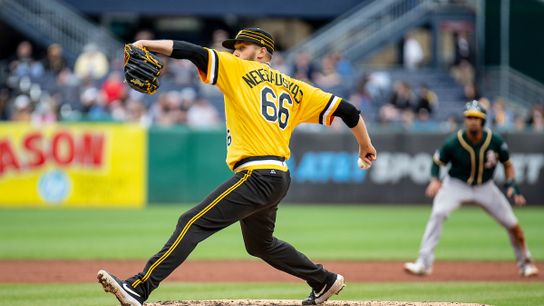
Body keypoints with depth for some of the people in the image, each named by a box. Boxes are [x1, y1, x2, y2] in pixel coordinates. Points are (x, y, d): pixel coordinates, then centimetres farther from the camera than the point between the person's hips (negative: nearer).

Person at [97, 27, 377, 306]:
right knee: (260, 244, 30)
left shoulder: (240, 71, 3)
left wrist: (145, 44, -9)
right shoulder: (295, 89, 20)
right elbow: (344, 108, 19)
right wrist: (365, 146, 30)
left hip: (257, 176, -8)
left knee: (193, 223, -16)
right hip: (279, 179, 8)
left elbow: (194, 52, -7)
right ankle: (325, 281, 39)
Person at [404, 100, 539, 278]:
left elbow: (507, 164, 0)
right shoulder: (454, 143, -21)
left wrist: (512, 186, -14)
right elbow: (437, 161, -5)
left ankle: (525, 263, 25)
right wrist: (435, 180, -24)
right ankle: (424, 263, -25)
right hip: (456, 185, -2)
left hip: (485, 187, 2)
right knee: (438, 213, -28)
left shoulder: (495, 141, -16)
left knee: (512, 224, -2)